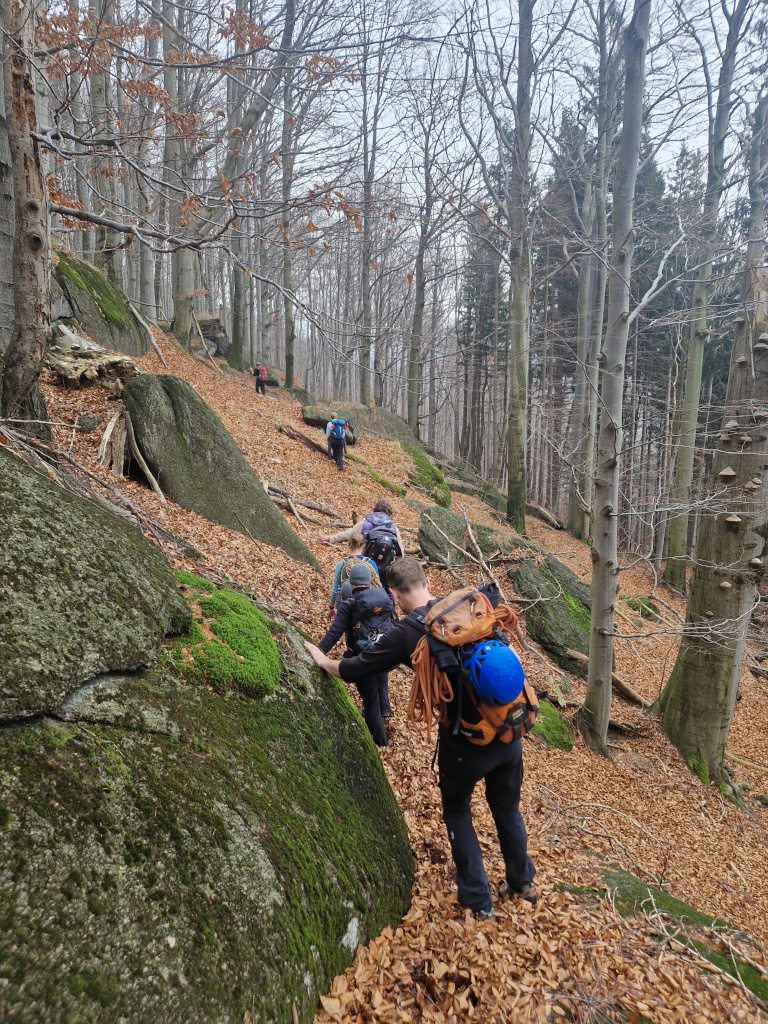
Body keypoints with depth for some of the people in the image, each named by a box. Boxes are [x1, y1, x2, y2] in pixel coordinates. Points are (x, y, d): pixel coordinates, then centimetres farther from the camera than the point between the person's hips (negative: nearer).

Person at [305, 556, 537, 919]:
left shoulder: (405, 634, -13)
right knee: (507, 808, 28)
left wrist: (323, 660, 17)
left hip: (465, 742, -4)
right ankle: (522, 883, 48)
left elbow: (351, 670, -3)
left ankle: (478, 900, 33)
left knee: (457, 812, 24)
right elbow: (496, 595, 20)